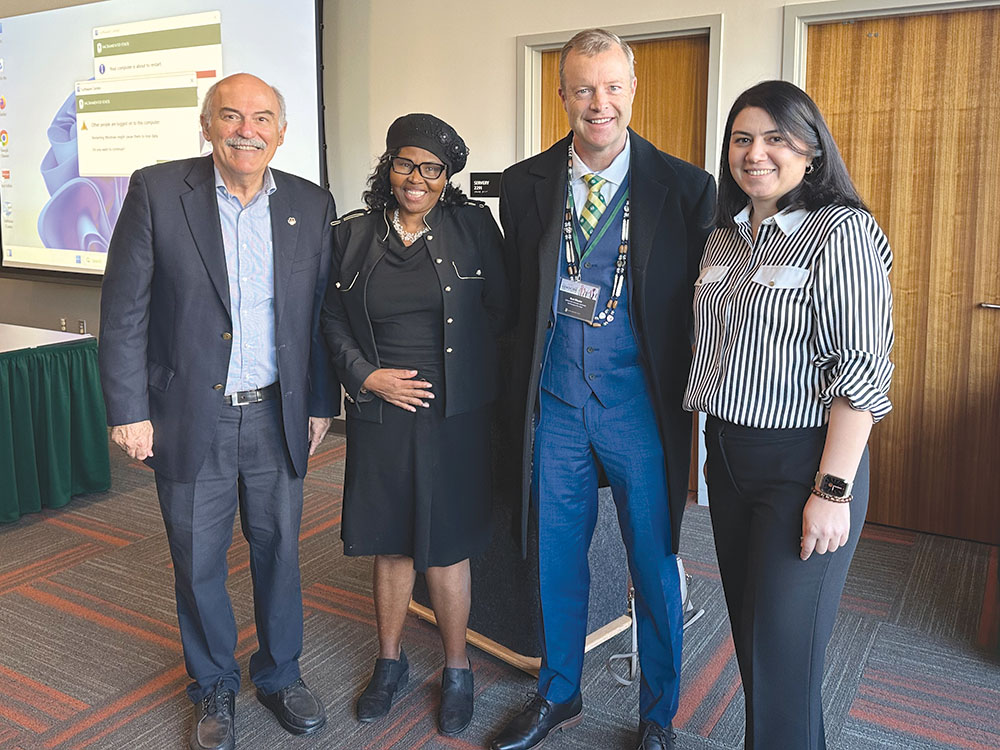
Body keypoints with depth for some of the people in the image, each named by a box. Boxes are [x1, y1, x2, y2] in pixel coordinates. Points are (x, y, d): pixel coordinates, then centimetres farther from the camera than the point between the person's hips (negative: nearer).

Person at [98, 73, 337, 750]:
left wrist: (320, 404, 7)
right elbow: (124, 310, -6)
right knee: (198, 561, 11)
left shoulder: (311, 205, 2)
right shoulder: (157, 191, -6)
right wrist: (128, 410, -8)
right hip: (190, 417, -2)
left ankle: (280, 674, 37)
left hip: (277, 416, 2)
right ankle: (214, 688, 34)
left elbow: (320, 313, 7)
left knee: (279, 549, 14)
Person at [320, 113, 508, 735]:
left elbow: (501, 311, 1)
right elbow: (333, 321, 8)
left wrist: (486, 387, -3)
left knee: (444, 546, 6)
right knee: (389, 543, 14)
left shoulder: (474, 225, 0)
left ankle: (458, 670, 28)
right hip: (379, 415, 2)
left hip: (453, 416, -2)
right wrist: (367, 376, -6)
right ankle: (390, 661, 35)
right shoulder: (353, 235, 4)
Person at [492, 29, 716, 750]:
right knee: (557, 558, 16)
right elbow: (517, 299, 10)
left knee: (655, 564, 10)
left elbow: (702, 308, -2)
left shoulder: (686, 187, -5)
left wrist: (689, 406, -4)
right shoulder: (524, 185, 2)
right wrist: (521, 391, 7)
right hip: (555, 403, 3)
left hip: (641, 406, -2)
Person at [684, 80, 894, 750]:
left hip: (803, 461, -7)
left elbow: (861, 371, -17)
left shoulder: (841, 231, -12)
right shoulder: (726, 237, 10)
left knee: (782, 651, 2)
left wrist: (833, 491, -20)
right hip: (727, 454, 7)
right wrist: (713, 440, 13)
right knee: (747, 630, 18)